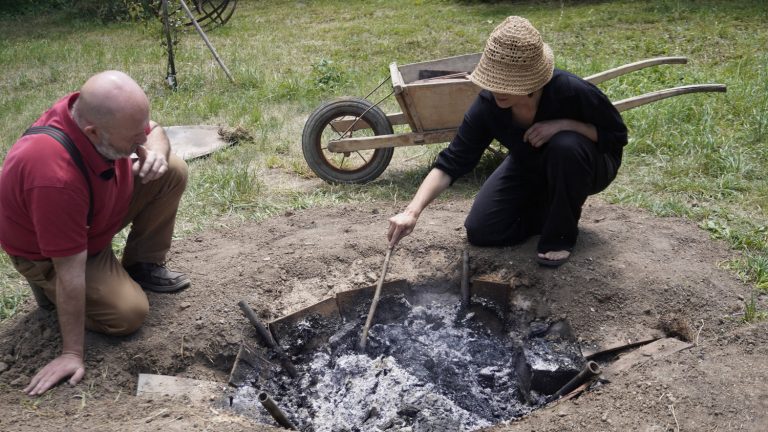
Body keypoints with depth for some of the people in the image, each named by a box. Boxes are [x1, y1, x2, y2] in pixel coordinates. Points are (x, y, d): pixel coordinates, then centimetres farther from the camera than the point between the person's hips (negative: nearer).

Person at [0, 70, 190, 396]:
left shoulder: (96, 109, -24)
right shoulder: (55, 175, -44)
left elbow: (154, 131, -1)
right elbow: (70, 270, -36)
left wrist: (156, 153, -27)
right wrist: (72, 354, -27)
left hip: (100, 208, 7)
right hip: (48, 254, -7)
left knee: (172, 172, -8)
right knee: (129, 313, -18)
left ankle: (144, 266, 8)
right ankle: (49, 287, 8)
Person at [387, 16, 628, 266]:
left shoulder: (571, 91, -37)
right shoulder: (488, 105, -28)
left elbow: (617, 136, -20)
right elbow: (452, 163, -27)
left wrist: (564, 124, -38)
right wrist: (412, 211, -40)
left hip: (584, 167, -2)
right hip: (529, 168, 3)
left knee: (566, 146, -39)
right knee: (480, 231, -9)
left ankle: (562, 233, -13)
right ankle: (554, 209, 13)